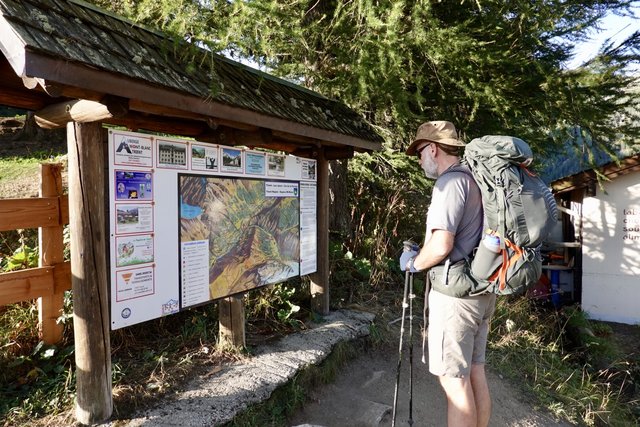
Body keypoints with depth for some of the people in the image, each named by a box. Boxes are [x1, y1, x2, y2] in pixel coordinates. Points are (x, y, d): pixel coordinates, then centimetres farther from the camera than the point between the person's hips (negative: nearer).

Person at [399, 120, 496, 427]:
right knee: (474, 372, 17)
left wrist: (413, 263, -5)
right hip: (482, 290, 9)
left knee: (454, 379, 0)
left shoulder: (450, 182, -14)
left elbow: (441, 245, -23)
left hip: (455, 293, -9)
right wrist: (423, 256, 16)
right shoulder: (476, 180, 14)